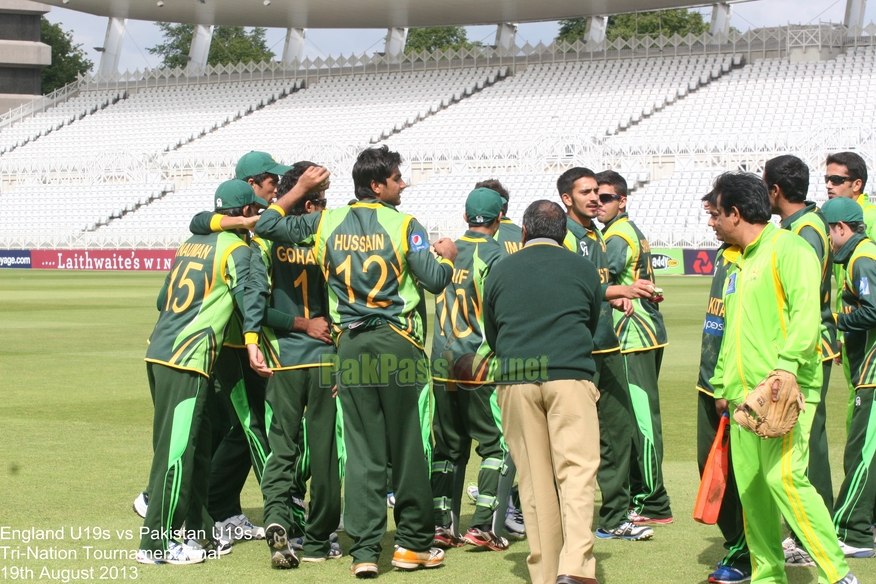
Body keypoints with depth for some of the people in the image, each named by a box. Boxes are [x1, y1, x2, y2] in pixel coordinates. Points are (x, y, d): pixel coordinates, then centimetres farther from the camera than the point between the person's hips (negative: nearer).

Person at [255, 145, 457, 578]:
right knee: (408, 446, 6)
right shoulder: (403, 225, -5)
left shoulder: (327, 222, 6)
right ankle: (413, 543, 13)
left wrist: (300, 189, 22)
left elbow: (267, 225, 10)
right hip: (398, 346, -4)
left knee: (362, 450, 5)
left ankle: (364, 550, 1)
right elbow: (434, 280, -10)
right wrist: (447, 255, 12)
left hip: (350, 346, 4)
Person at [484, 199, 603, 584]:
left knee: (534, 479, 7)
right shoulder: (584, 269, 13)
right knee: (577, 471, -5)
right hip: (570, 378, -2)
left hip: (514, 380, 2)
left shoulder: (499, 271, 14)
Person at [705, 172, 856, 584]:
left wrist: (786, 364, -28)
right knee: (751, 486, 6)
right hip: (744, 395, 9)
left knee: (784, 477, -17)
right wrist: (722, 383, 21)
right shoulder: (737, 262, 21)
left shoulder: (789, 249, -6)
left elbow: (805, 312, -18)